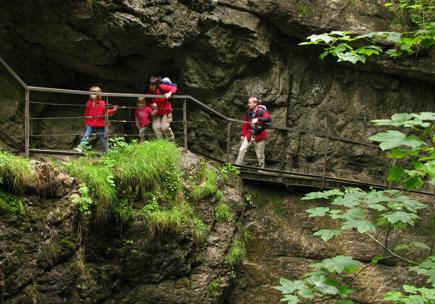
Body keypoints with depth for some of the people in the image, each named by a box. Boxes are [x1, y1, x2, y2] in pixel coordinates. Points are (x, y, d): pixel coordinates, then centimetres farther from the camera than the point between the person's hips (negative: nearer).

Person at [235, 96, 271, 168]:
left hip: (259, 135, -4)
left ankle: (261, 168, 20)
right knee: (242, 149, -7)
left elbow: (268, 118, -31)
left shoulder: (262, 112, -12)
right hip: (249, 135, 4)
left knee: (260, 154, 5)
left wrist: (258, 119, -44)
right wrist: (243, 134, 11)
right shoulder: (248, 113, 3)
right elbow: (245, 124, 12)